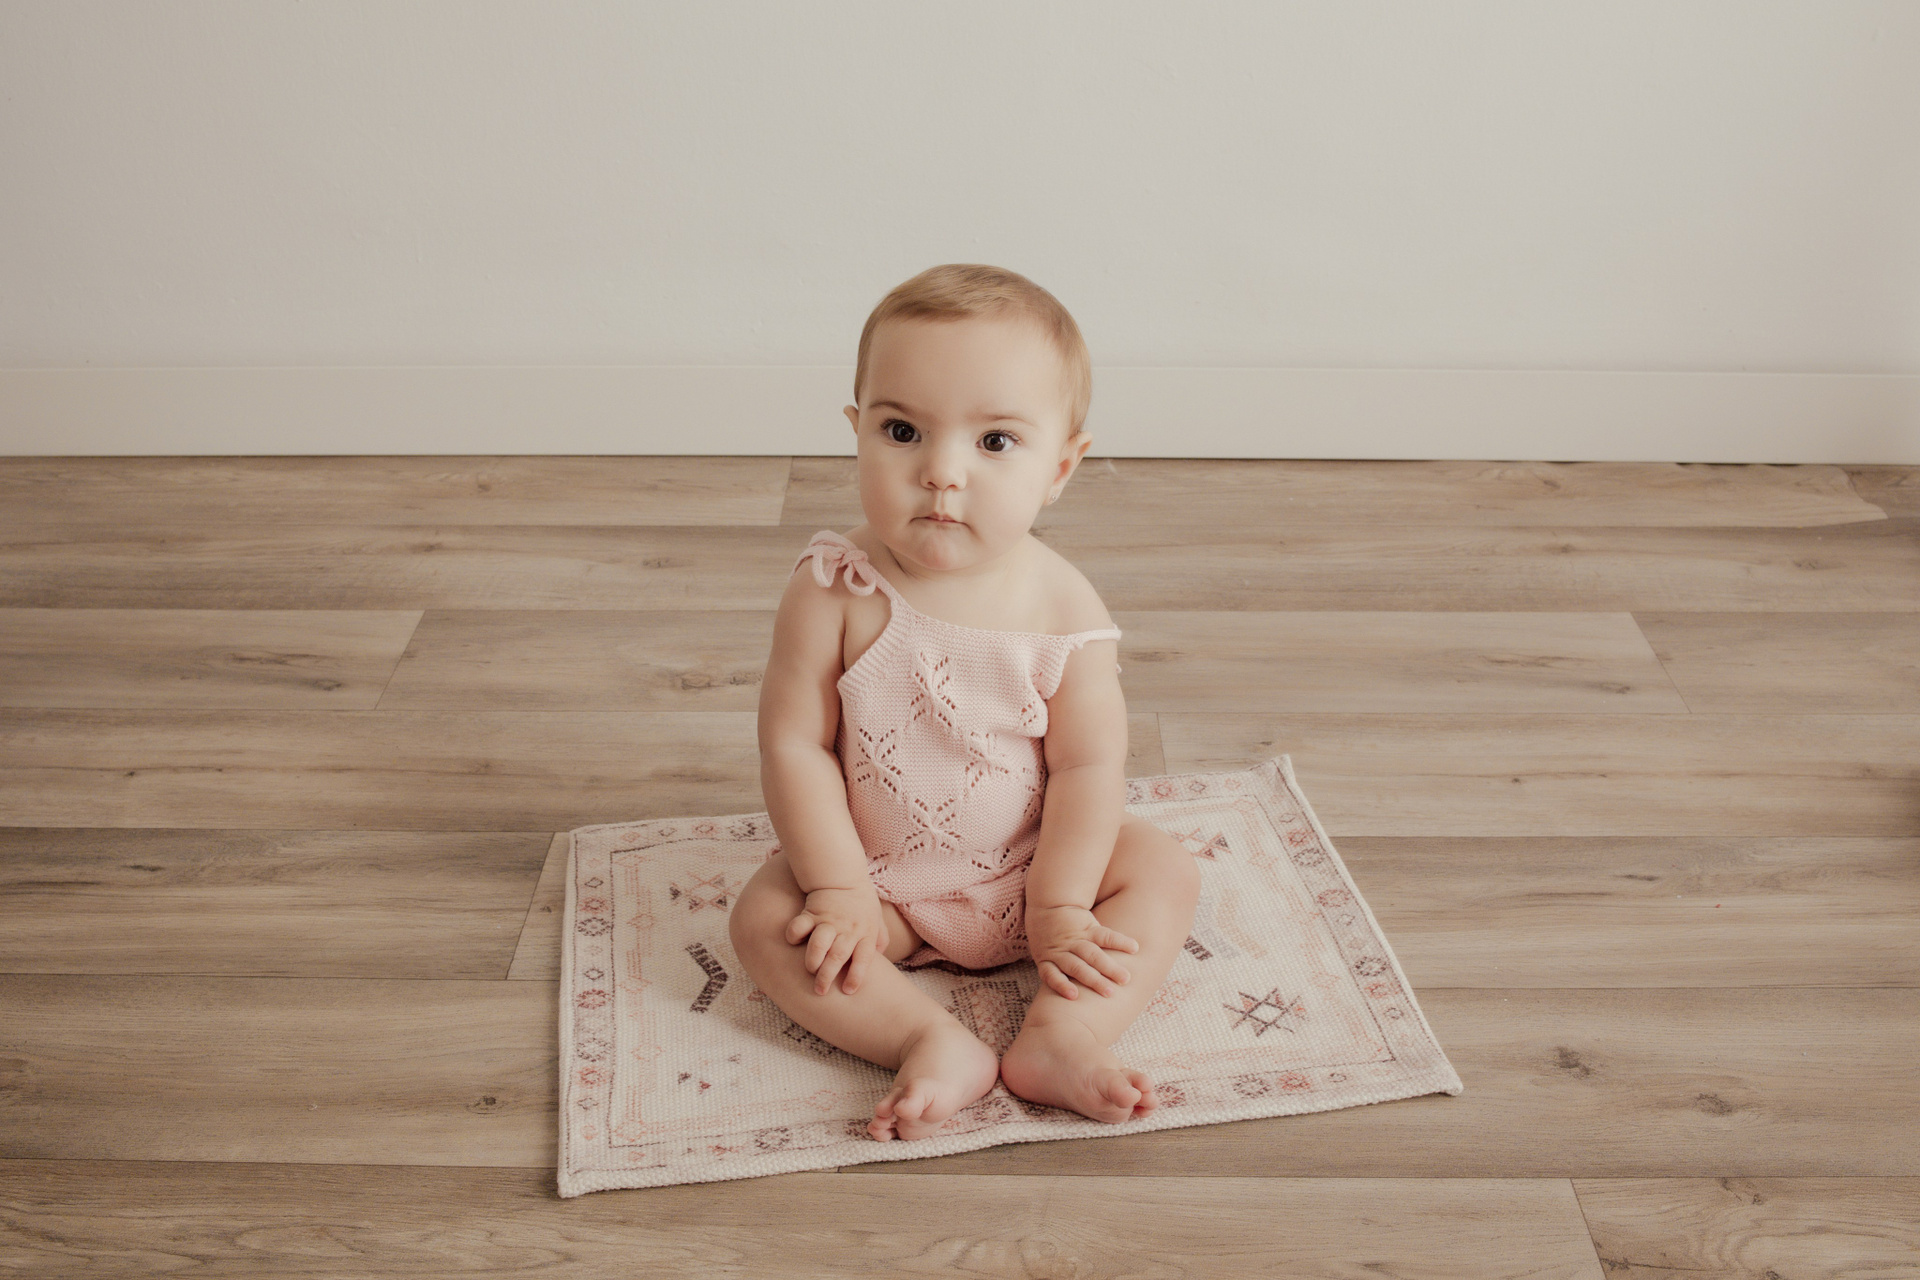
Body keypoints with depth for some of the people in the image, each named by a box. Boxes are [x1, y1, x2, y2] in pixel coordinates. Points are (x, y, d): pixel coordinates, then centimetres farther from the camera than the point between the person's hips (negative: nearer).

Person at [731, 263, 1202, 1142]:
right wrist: (839, 890, -19)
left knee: (1163, 870, -13)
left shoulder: (1062, 606, -18)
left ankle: (1062, 1037, -24)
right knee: (764, 921, -21)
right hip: (876, 873, -1)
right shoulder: (833, 591, -21)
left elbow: (1088, 766, -14)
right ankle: (936, 1045, -28)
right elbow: (794, 745, -17)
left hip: (1030, 869, 1)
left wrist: (1061, 909, -16)